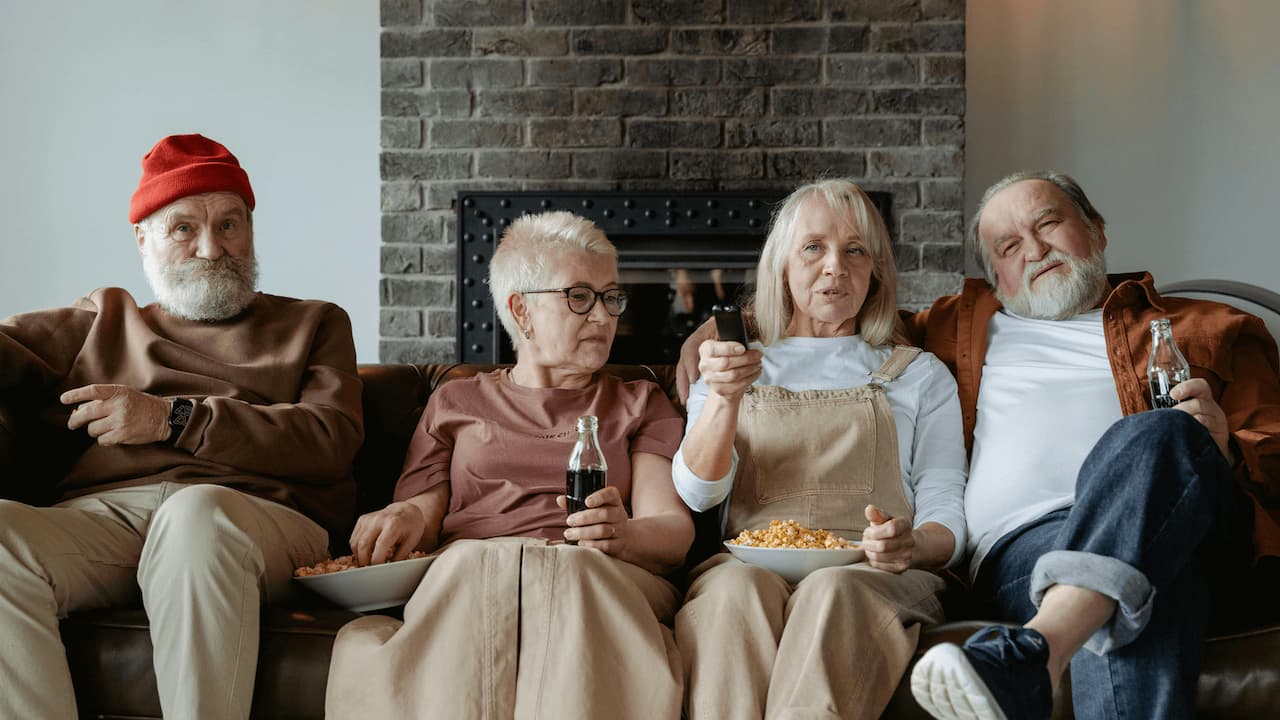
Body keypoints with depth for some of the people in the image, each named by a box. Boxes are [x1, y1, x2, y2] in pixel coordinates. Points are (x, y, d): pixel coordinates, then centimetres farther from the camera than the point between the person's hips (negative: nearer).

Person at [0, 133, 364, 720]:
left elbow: (332, 441, 7)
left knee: (195, 515, -39)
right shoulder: (105, 319, 34)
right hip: (103, 511, 2)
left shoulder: (313, 324, 26)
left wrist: (172, 419, -1)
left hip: (259, 509, -2)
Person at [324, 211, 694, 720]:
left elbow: (674, 531, 10)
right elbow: (423, 507, 16)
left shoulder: (640, 405, 27)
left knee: (571, 568, -38)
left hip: (597, 578, 0)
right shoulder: (455, 403, 29)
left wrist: (624, 534, -15)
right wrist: (405, 516, -10)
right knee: (475, 561, -37)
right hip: (461, 578, 1)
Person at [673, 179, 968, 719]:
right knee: (736, 587, -36)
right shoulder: (735, 367, 24)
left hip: (873, 578, 0)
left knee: (833, 590, -37)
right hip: (751, 567, 1)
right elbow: (699, 493, 5)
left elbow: (946, 515, 12)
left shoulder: (920, 376, 23)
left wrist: (913, 545, -14)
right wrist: (725, 397, -15)